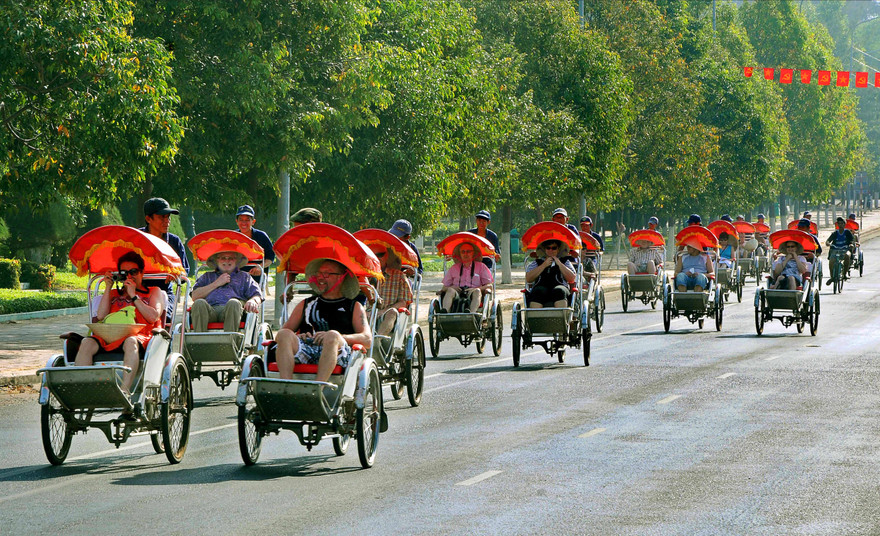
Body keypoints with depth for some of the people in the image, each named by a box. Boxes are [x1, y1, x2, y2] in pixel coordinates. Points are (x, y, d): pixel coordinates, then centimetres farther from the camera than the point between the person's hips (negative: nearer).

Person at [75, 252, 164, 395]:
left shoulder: (154, 292, 23)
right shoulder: (114, 294, 31)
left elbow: (153, 317, 4)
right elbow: (101, 317, 12)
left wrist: (133, 296, 4)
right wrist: (108, 288, 12)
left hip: (141, 336, -3)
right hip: (109, 337, 3)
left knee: (130, 342, -41)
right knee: (86, 343, -29)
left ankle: (125, 390, -56)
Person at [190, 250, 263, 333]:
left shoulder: (244, 276, 33)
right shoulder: (207, 276, 35)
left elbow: (257, 296, 18)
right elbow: (195, 296, 18)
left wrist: (253, 301, -8)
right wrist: (216, 284, 12)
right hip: (210, 309, 1)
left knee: (233, 303, -38)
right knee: (199, 303, -35)